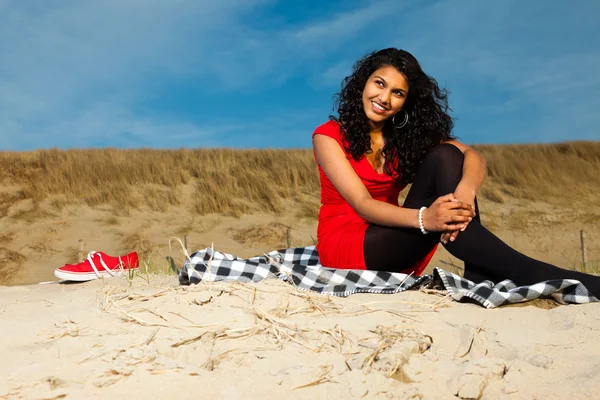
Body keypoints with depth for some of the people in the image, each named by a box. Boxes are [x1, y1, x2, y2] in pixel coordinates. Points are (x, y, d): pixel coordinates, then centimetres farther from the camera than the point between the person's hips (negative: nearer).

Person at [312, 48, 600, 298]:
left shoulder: (406, 135, 5)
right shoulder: (329, 136, -8)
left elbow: (474, 157, -11)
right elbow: (362, 204, -22)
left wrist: (466, 190, -36)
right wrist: (424, 218, -39)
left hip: (394, 249, 4)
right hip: (344, 246, -4)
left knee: (445, 157, -19)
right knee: (439, 220, -32)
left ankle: (481, 278, -29)